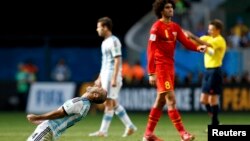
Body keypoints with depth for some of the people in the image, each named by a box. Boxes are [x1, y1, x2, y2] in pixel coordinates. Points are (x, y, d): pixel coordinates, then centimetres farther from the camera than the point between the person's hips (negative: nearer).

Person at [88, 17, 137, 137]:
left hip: (112, 76, -10)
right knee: (113, 103, 10)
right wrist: (100, 78, 23)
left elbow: (117, 60, -17)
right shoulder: (105, 42, 18)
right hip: (105, 75, 10)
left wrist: (114, 78, -22)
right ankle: (130, 126, 15)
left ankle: (103, 131, -7)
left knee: (108, 102, -8)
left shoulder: (113, 41, -11)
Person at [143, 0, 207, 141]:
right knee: (171, 100, -11)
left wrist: (198, 47, -19)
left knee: (161, 101, 11)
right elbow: (151, 50, -12)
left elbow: (186, 42, 2)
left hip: (170, 66, 8)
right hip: (161, 67, -8)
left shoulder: (175, 27, 11)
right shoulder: (157, 27, -10)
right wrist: (151, 73, -17)